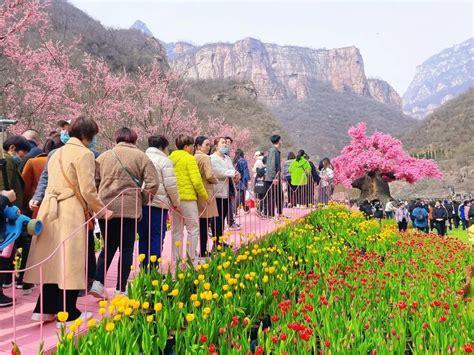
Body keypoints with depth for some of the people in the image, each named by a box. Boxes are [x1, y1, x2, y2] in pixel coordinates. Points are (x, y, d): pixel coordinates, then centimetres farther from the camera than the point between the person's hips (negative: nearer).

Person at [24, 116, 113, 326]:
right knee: (70, 261, 0)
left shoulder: (58, 153, 19)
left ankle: (45, 309, 19)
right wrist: (102, 210, 2)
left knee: (52, 260, 14)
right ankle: (68, 313, 8)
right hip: (70, 212, -8)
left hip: (50, 209, 8)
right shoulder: (84, 154, -7)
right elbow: (87, 190, -12)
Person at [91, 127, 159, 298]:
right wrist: (142, 201, 9)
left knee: (108, 246, 19)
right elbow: (152, 184, -6)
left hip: (104, 207, 3)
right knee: (126, 249, 7)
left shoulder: (104, 156, 10)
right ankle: (120, 290, 8)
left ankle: (98, 283, 7)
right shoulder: (140, 156, 1)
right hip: (129, 208, -3)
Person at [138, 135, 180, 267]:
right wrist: (176, 203, 4)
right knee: (156, 238, 0)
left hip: (141, 203, 6)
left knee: (143, 237, 13)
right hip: (158, 204, -6)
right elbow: (171, 185, -8)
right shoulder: (164, 161, -4)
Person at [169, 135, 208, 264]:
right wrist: (205, 196, -2)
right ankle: (191, 258, 3)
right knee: (193, 229, 4)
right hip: (187, 198, -6)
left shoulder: (170, 158, 9)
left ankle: (176, 259, 19)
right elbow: (196, 180, -13)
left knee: (176, 230, 14)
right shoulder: (189, 158, -8)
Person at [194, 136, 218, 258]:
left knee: (200, 224, 13)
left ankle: (202, 250, 20)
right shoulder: (205, 158, -12)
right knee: (205, 224, -2)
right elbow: (210, 176, -20)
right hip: (206, 193, -8)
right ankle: (203, 252, 1)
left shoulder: (193, 158, 9)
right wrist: (216, 181, -1)